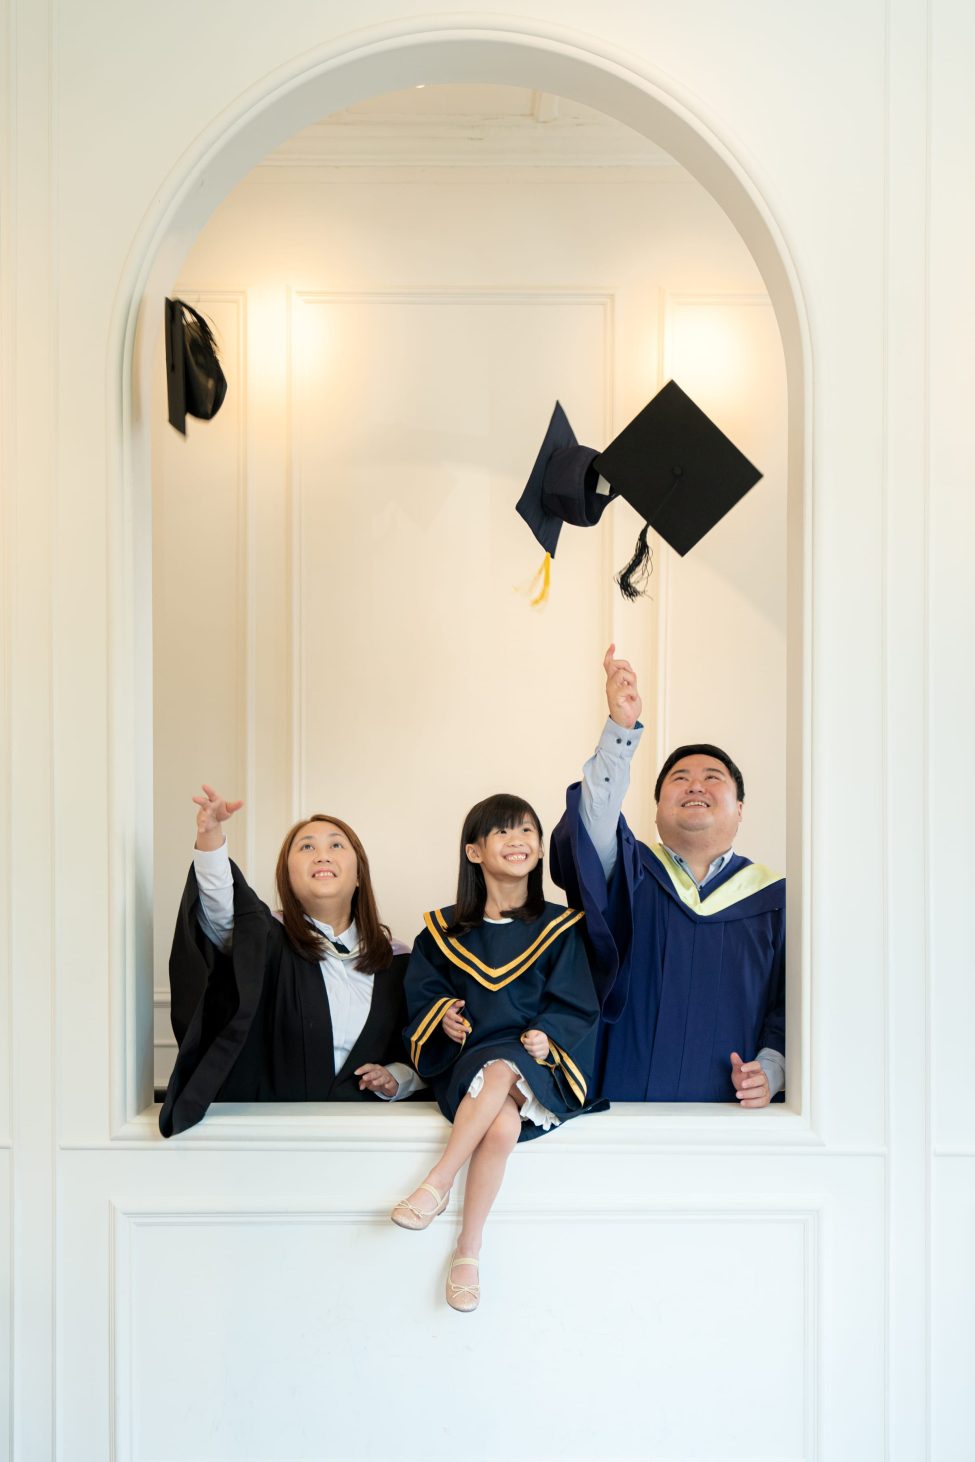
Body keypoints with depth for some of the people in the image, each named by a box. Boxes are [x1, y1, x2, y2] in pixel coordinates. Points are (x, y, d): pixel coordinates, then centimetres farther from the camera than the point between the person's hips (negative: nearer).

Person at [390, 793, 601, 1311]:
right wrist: (442, 1015, -8)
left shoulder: (558, 929, 6)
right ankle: (469, 1249, -21)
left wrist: (548, 1036, -16)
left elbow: (576, 1007, 3)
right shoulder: (444, 932, 11)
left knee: (500, 1071, -37)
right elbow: (422, 995, 14)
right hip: (465, 1061, 1)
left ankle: (436, 1184, -27)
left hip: (534, 1061, -1)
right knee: (504, 1125, -31)